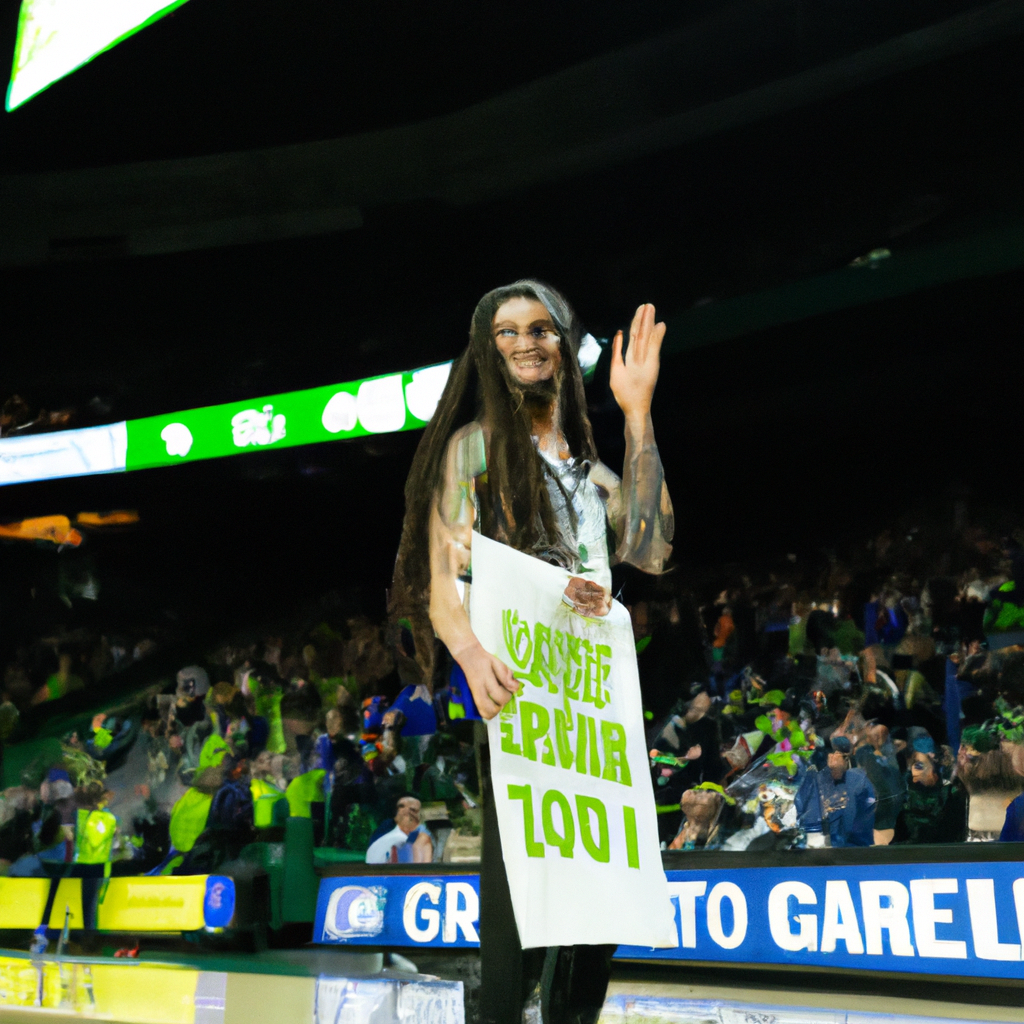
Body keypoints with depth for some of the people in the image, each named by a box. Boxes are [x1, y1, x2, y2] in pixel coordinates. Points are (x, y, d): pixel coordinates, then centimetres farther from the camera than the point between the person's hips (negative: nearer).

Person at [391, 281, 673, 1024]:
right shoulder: (475, 445, 6)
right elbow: (444, 579, -7)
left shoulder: (589, 468, 22)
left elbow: (650, 549, 3)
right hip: (517, 693, -6)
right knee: (520, 880, -17)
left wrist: (638, 417, 2)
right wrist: (471, 651, -30)